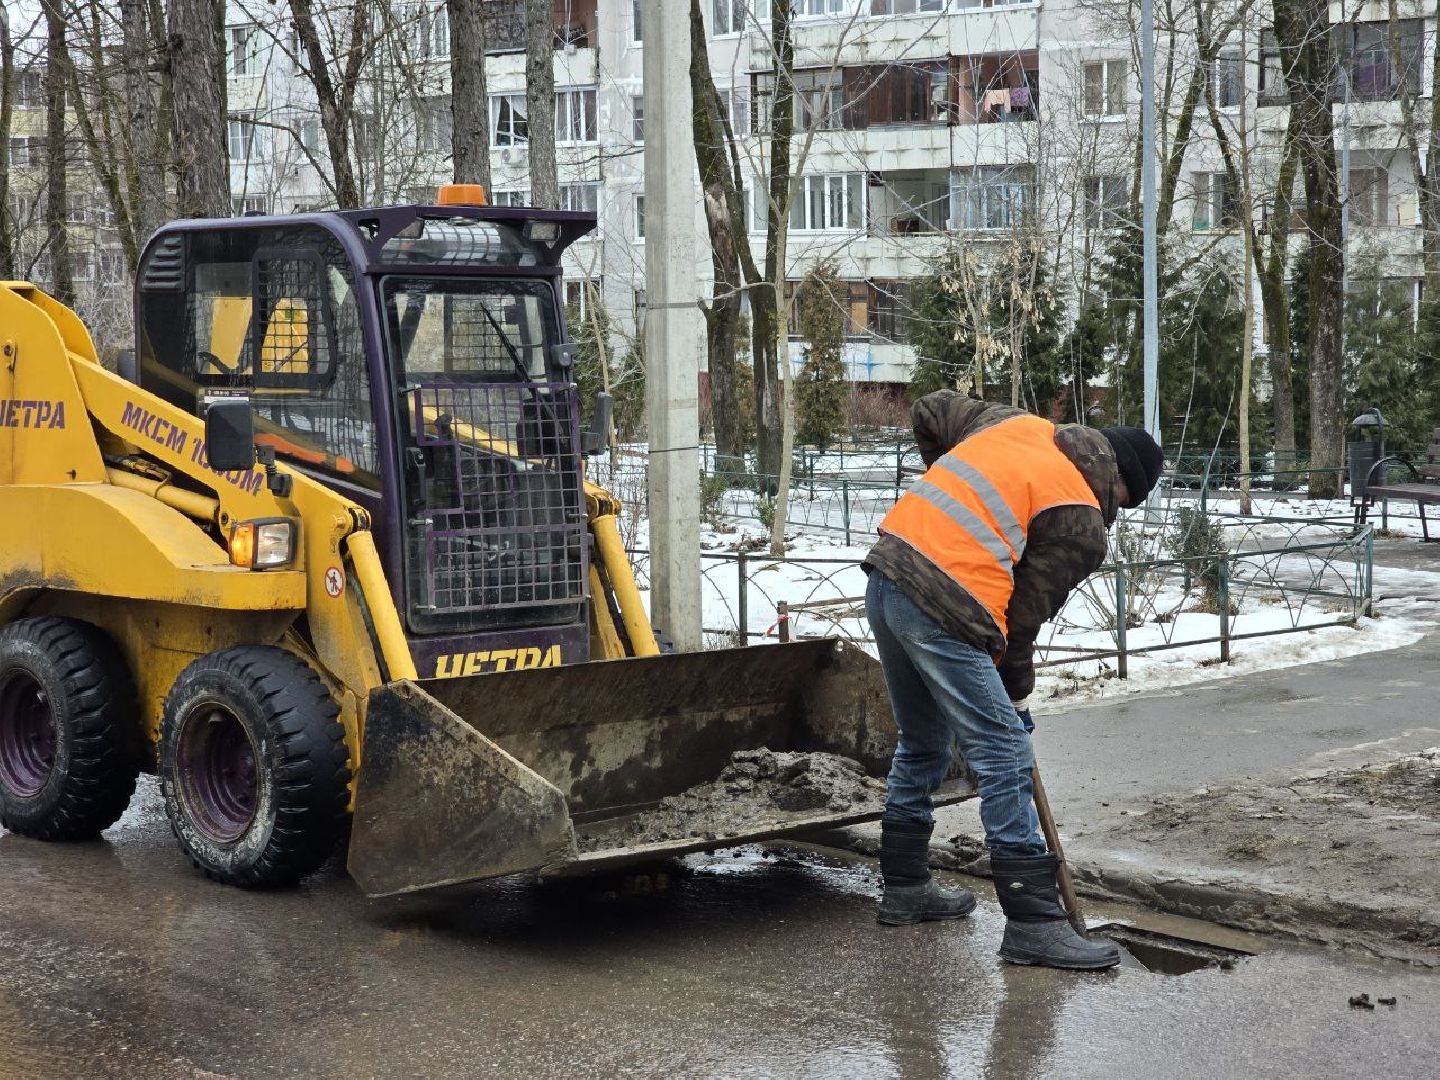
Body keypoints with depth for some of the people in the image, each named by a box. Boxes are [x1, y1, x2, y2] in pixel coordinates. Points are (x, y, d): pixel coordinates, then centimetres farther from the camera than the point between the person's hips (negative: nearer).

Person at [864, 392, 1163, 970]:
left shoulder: (1016, 423, 16)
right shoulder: (1082, 524, -3)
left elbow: (931, 410, 25)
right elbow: (1026, 610, -1)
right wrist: (1016, 689, 14)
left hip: (885, 580, 9)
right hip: (942, 613, -9)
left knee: (922, 745, 23)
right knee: (1006, 758, -3)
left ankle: (904, 886, 34)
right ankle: (1033, 922, -2)